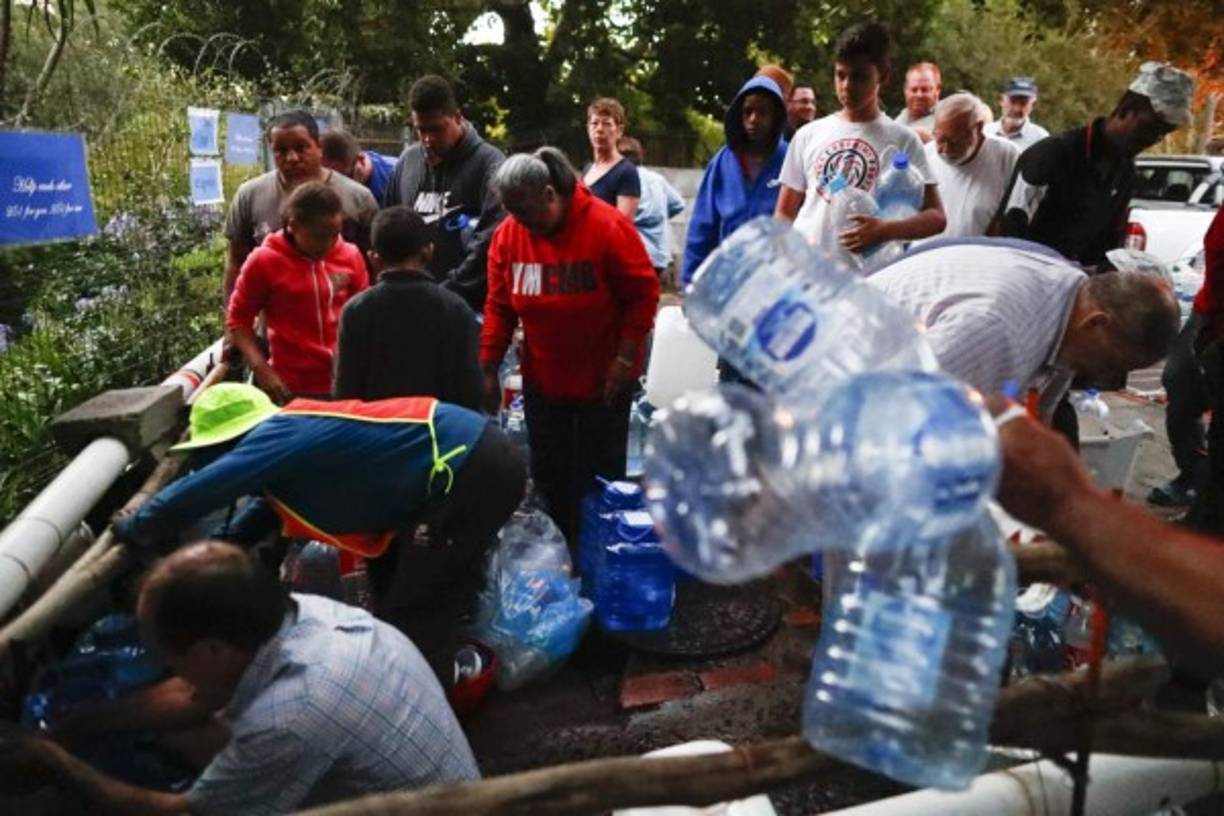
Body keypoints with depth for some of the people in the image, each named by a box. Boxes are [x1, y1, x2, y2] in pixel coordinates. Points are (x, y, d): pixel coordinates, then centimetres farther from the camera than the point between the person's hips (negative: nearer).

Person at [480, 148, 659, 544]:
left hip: (603, 379, -4)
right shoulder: (507, 235, -6)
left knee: (600, 476, 8)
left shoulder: (608, 226, -18)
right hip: (542, 380, 4)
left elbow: (644, 293, -14)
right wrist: (488, 367, -4)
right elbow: (498, 307, -1)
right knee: (549, 475, 13)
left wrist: (625, 357, -16)